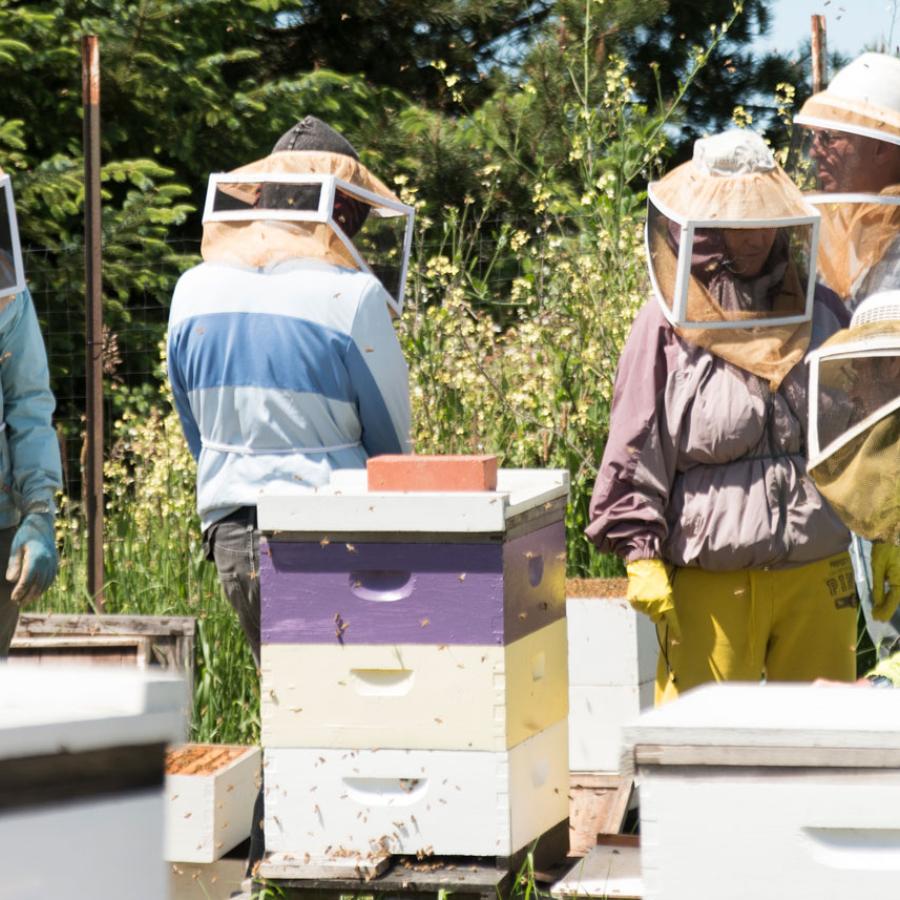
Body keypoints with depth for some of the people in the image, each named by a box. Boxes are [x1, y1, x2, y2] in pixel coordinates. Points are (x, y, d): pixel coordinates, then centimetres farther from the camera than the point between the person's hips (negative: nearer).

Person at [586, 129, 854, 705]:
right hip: (707, 584, -4)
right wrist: (642, 556, -8)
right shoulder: (669, 324, -2)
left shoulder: (820, 313, 10)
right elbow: (636, 452, -1)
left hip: (817, 577, 4)